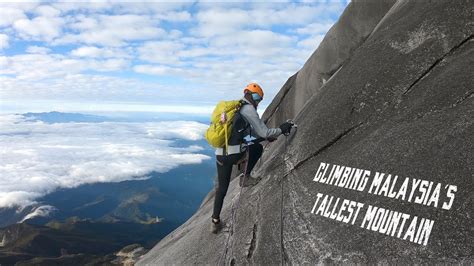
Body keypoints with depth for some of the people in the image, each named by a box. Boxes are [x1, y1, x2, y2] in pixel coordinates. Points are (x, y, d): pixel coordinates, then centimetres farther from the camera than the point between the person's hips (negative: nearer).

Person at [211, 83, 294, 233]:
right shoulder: (248, 109, -4)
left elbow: (251, 130, 31)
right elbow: (264, 132, -5)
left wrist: (269, 137, 30)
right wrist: (281, 130, 9)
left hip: (220, 154, 7)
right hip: (234, 154, -7)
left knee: (222, 188, 17)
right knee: (258, 148, 20)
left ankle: (215, 221, 19)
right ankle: (245, 177, 13)